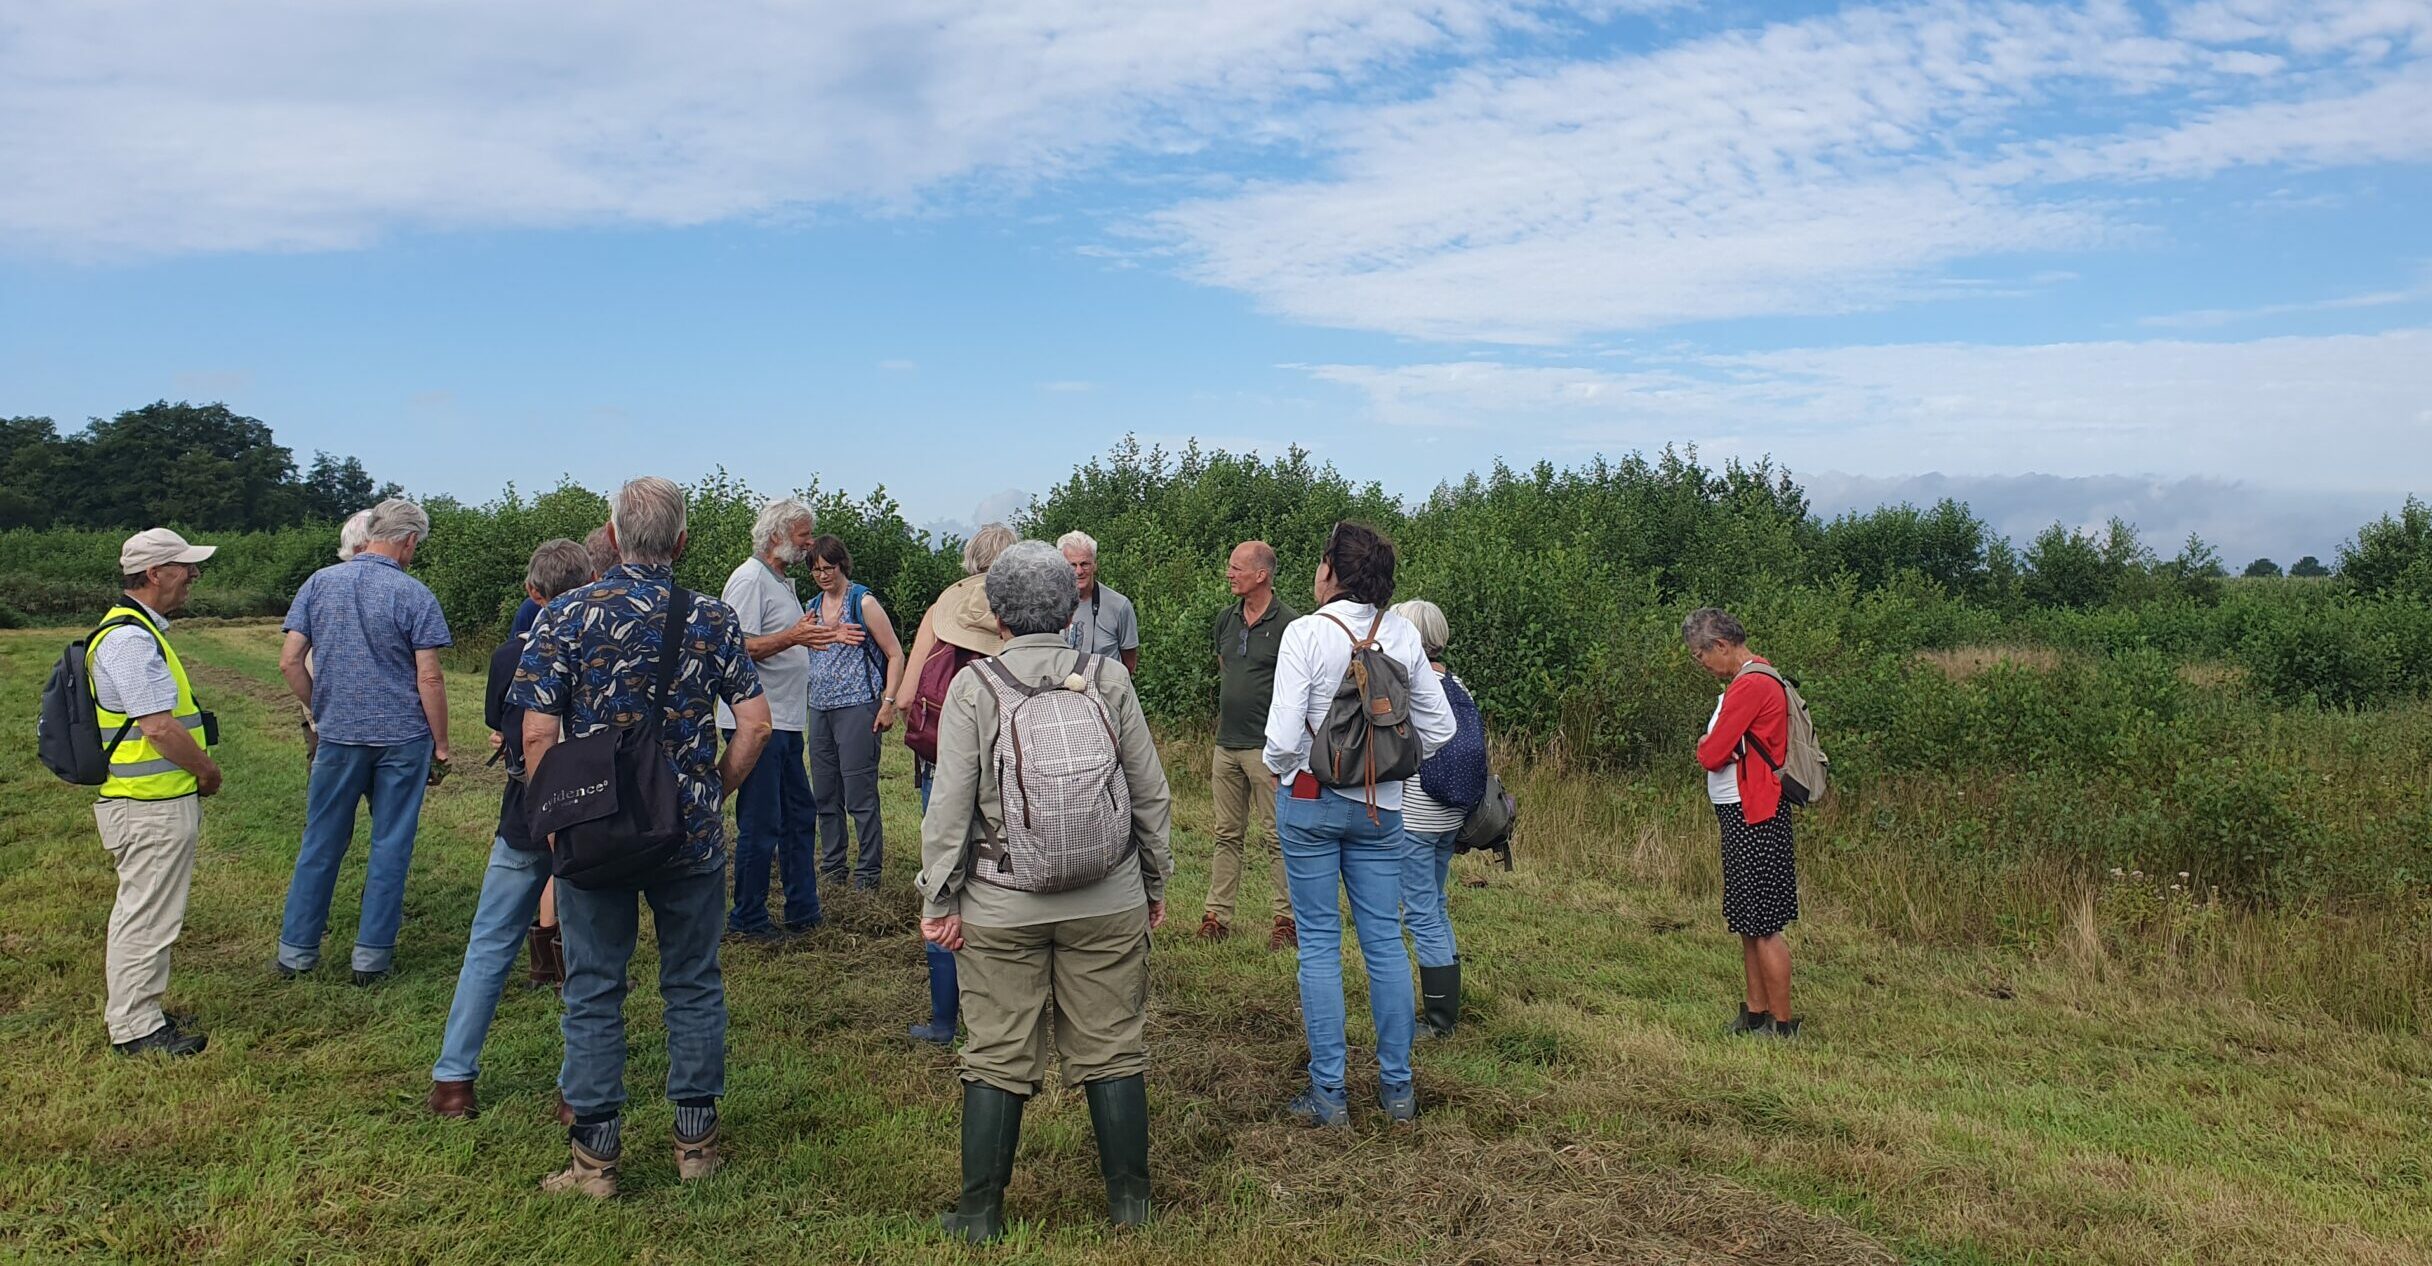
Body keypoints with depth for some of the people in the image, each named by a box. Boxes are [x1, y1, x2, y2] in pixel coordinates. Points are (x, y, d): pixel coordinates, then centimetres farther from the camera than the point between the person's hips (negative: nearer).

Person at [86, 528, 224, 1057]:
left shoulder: (137, 631, 14)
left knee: (138, 910, 20)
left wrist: (197, 768, 13)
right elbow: (159, 726, -24)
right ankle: (136, 1028, 7)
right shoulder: (130, 640, -21)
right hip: (153, 808, -11)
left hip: (146, 802, 11)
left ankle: (130, 1011, 32)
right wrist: (208, 770, -10)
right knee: (147, 915, -2)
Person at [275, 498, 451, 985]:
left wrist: (319, 711, 15)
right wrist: (440, 745, -3)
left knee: (321, 843, 13)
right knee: (391, 845, 5)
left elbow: (289, 662, 1)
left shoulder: (319, 583, 2)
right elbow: (429, 678, -11)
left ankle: (296, 950, 19)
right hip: (402, 739, -3)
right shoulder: (414, 595, -9)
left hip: (338, 735, 3)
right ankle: (373, 955, 10)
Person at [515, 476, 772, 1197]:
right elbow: (755, 725, -5)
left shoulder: (566, 617, -6)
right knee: (693, 983, 13)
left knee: (594, 991, 9)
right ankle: (695, 1139, 22)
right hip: (692, 836, 1)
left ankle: (595, 1156, 16)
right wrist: (714, 792, 8)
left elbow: (537, 736, -10)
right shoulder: (712, 619, -2)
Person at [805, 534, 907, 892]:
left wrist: (889, 704, -12)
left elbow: (895, 655, -6)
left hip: (857, 706, -7)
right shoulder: (813, 606, 13)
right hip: (820, 709, 7)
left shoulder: (863, 602, -4)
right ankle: (832, 869, 23)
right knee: (824, 796, 12)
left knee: (860, 795, -6)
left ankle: (868, 875, 2)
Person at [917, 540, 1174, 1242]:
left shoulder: (972, 687, -7)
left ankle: (981, 1213, 19)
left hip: (1002, 908, -1)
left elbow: (950, 805, -7)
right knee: (1113, 1051, 11)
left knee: (996, 1057, 8)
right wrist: (1155, 881, 16)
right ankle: (1129, 1201, 23)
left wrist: (940, 901, 2)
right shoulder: (1109, 680, -1)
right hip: (1108, 903, 2)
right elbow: (1151, 793, 4)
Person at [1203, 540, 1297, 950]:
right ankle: (1217, 916, 17)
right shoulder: (1226, 620, 12)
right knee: (1228, 835, 11)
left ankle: (1287, 920, 7)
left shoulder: (1288, 624, -9)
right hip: (1227, 746, 7)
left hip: (1267, 747, -7)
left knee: (1281, 836, 0)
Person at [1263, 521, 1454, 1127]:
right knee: (1385, 941, 10)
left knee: (1319, 942, 5)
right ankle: (1397, 1088, 19)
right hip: (1382, 806, 4)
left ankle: (1328, 1093, 10)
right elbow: (1438, 725, 5)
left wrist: (1281, 768, 2)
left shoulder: (1306, 633, -15)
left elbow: (1283, 736, -19)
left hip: (1310, 800, -4)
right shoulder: (1402, 634, -1)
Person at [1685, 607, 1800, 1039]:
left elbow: (1712, 754, -19)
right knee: (1748, 922, 16)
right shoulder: (1750, 680, 15)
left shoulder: (1752, 685, -18)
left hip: (1753, 819, -11)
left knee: (1763, 926, -5)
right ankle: (1756, 1012, 24)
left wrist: (1706, 744, 1)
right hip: (1742, 814, 11)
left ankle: (1782, 1024, 2)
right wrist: (1713, 746, -3)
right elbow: (1718, 750, 16)